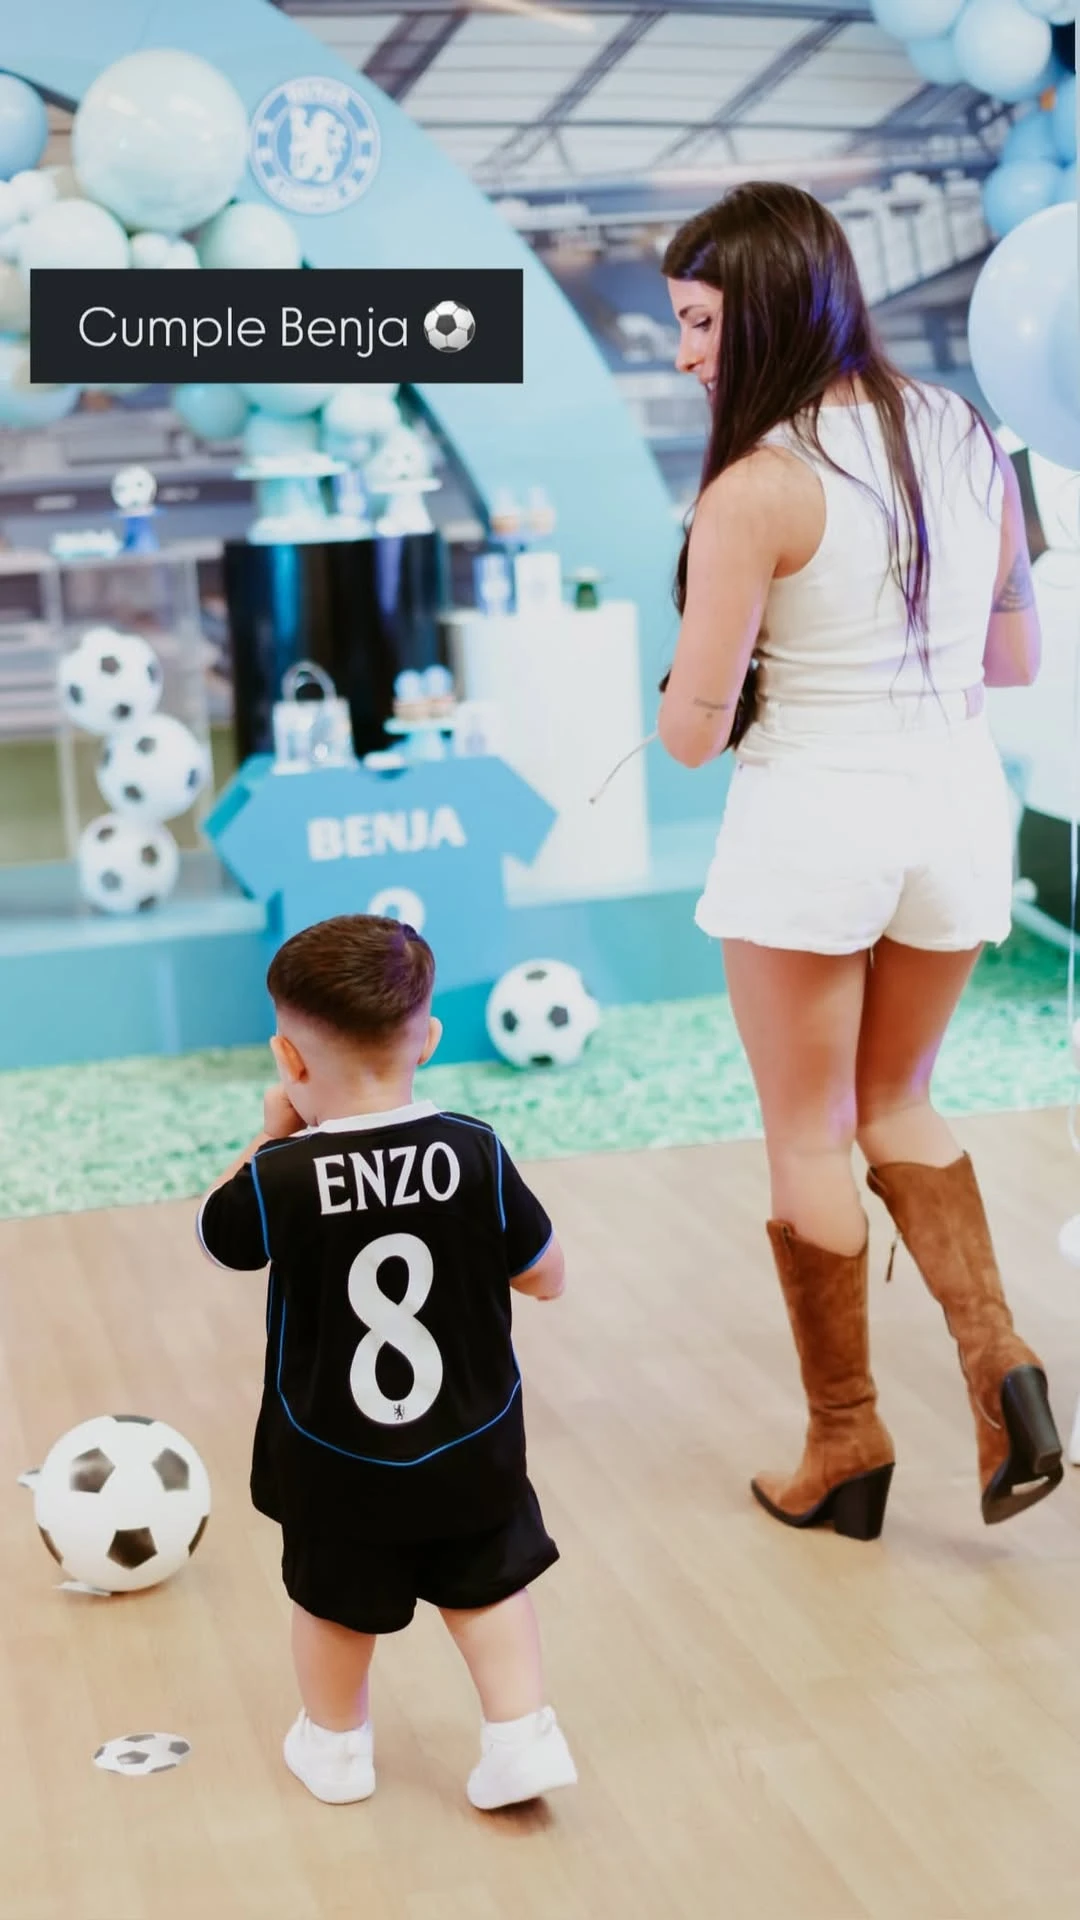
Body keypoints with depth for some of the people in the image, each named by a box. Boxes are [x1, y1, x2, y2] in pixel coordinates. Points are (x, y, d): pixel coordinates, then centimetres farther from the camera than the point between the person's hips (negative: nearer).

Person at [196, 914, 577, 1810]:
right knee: (487, 1582, 23)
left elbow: (216, 1235, 0)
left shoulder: (282, 1177, -22)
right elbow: (546, 1278, -6)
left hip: (333, 1459, -1)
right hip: (470, 1445, 1)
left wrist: (271, 1136, 6)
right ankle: (523, 1737, 22)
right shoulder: (476, 1155, -18)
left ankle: (336, 1744, 42)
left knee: (333, 1597, 22)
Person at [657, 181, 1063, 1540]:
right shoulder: (967, 439, 2)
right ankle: (996, 1355, 8)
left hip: (811, 822, -6)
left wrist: (692, 693, 7)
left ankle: (845, 1440, 22)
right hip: (958, 813, 6)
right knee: (894, 1102, 25)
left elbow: (692, 732, -15)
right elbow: (1016, 659, 9)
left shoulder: (757, 487, -17)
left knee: (807, 1136, 12)